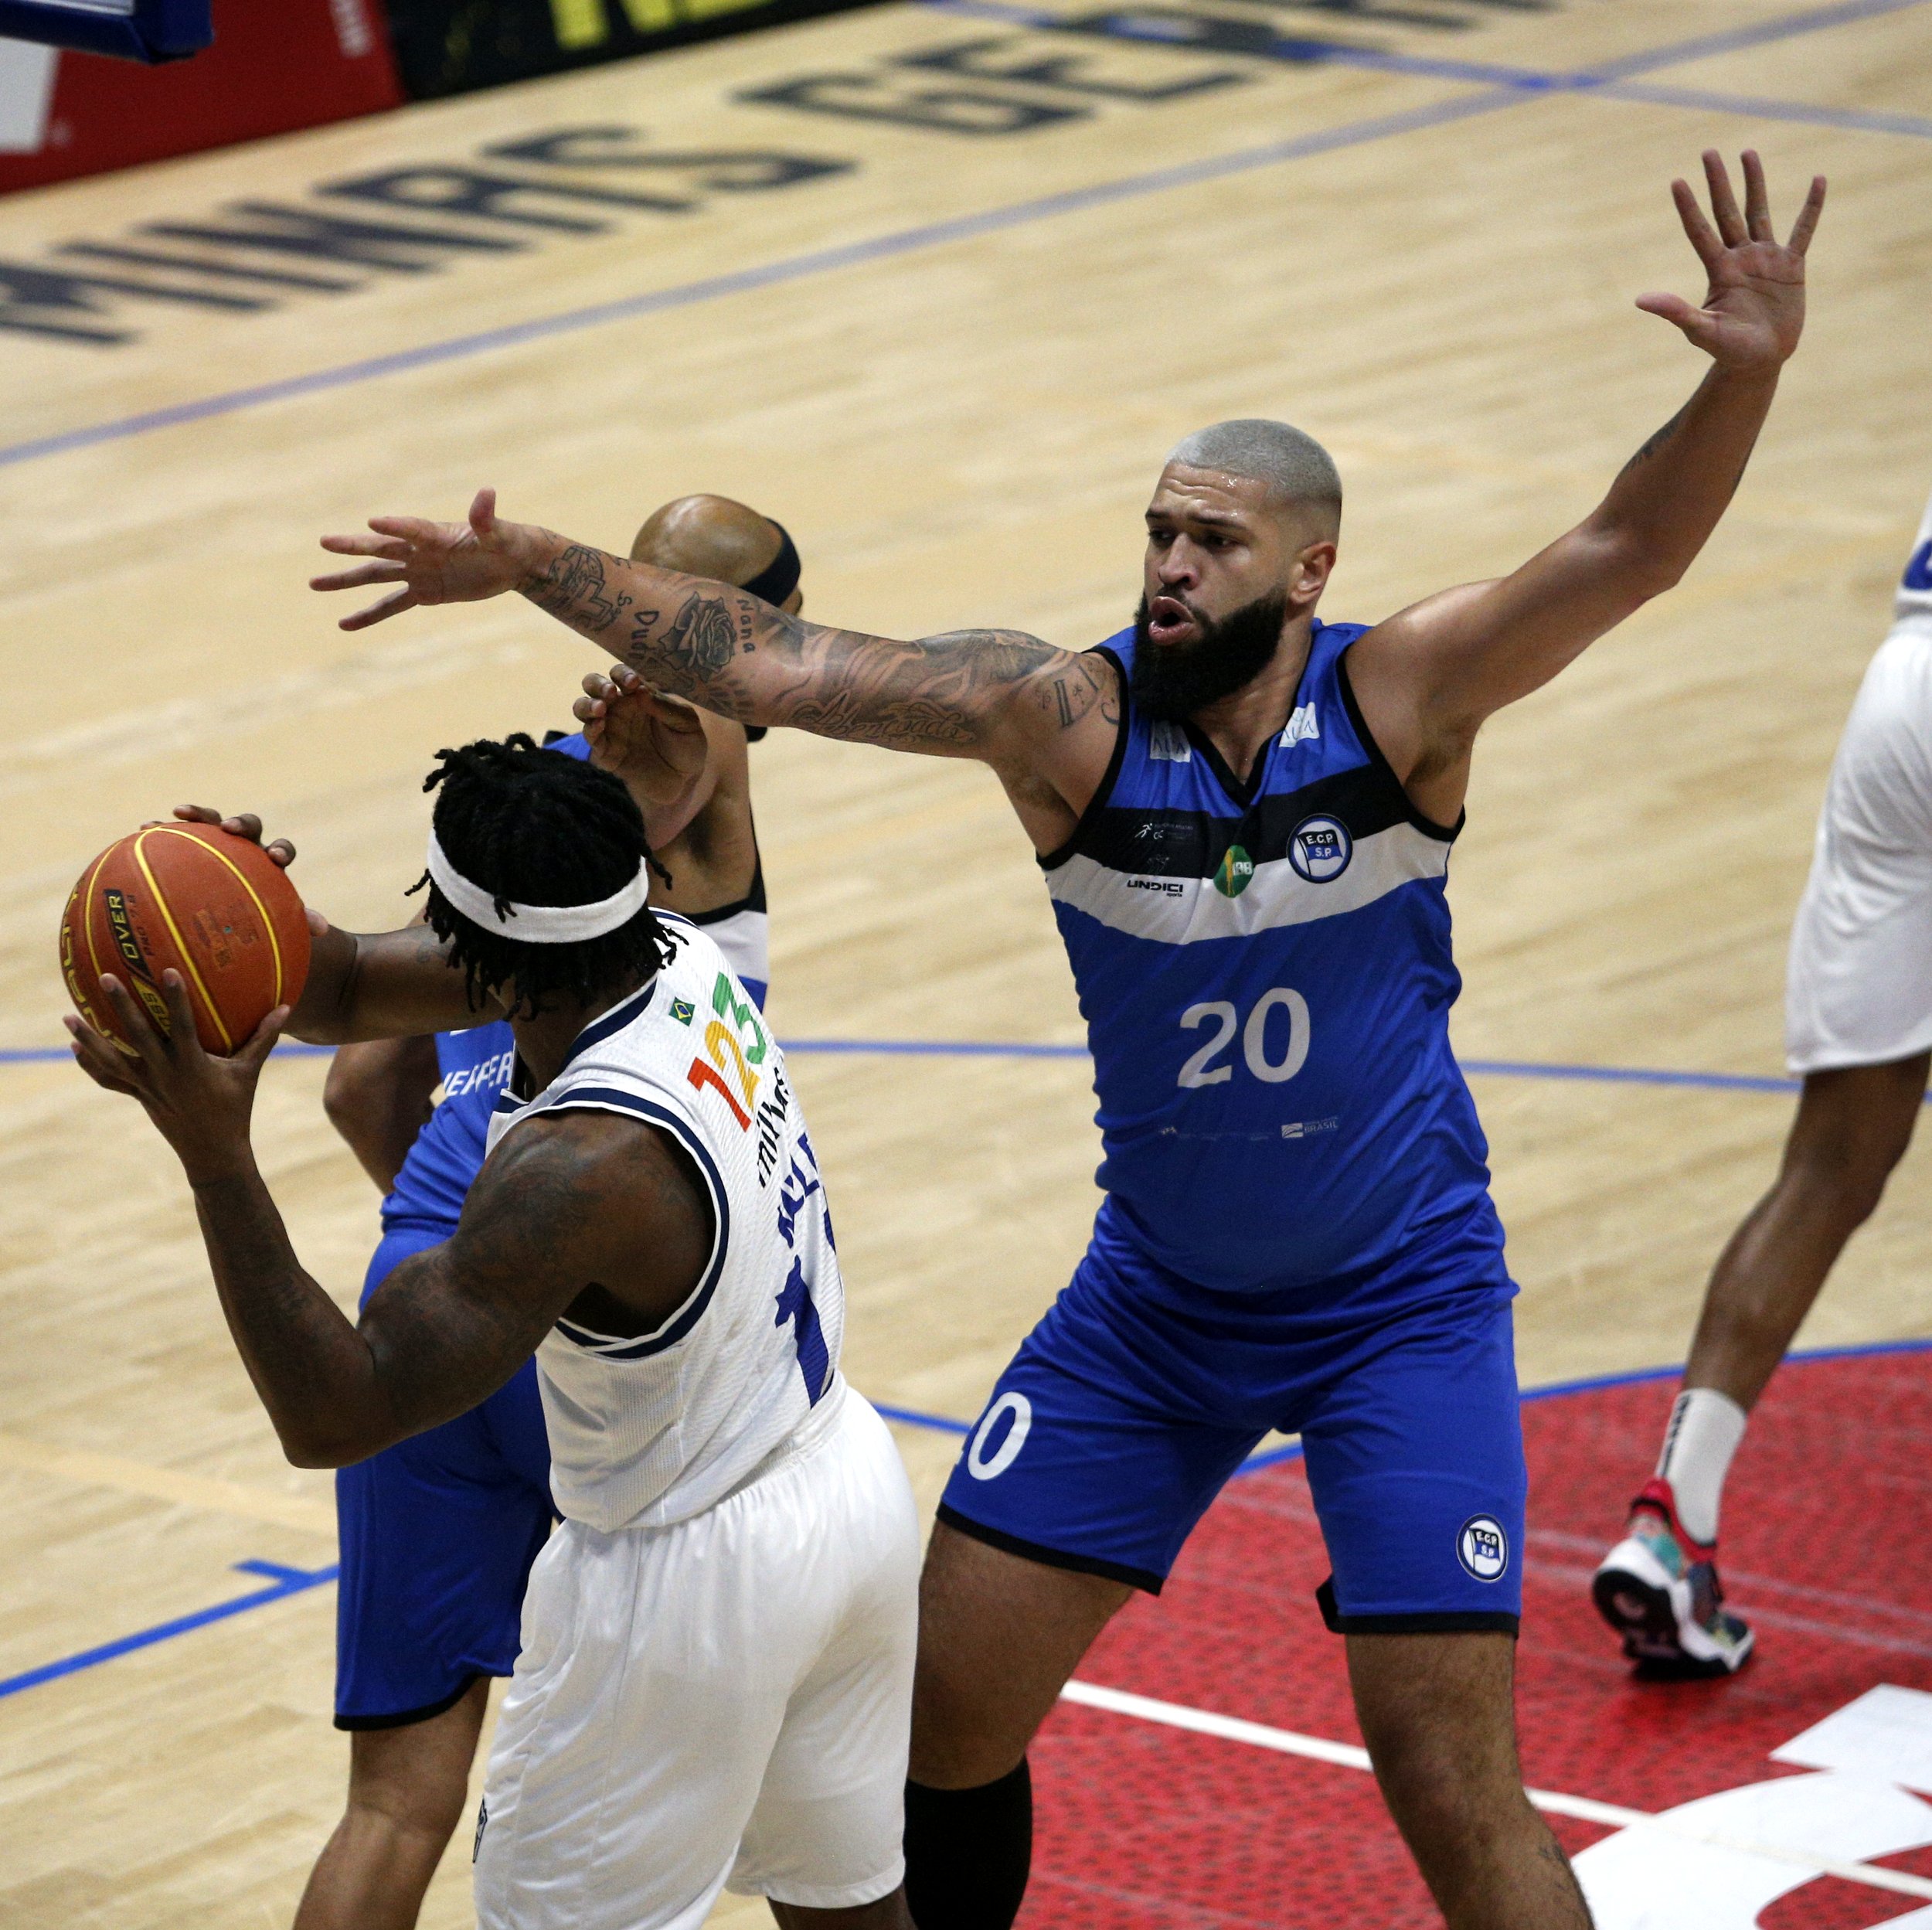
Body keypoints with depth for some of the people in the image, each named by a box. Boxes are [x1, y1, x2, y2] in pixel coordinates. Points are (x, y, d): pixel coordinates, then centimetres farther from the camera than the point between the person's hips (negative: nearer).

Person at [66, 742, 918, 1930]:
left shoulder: (578, 1166, -34)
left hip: (694, 1581, -9)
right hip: (853, 1479, 9)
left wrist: (218, 1160, -38)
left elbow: (334, 1417, -32)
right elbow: (348, 989, 1)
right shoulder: (683, 956, -9)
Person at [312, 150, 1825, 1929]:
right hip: (1156, 1298, 3)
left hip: (1399, 1308, -3)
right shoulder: (1067, 712, -13)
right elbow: (771, 663, -13)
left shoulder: (1400, 697, -17)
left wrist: (1745, 377, -47)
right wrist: (528, 568, -19)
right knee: (943, 1702, 7)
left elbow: (1627, 550, -30)